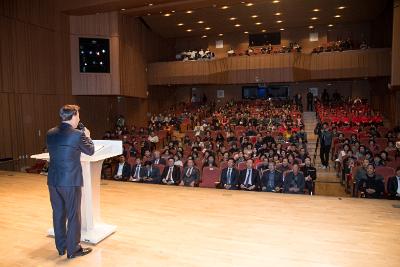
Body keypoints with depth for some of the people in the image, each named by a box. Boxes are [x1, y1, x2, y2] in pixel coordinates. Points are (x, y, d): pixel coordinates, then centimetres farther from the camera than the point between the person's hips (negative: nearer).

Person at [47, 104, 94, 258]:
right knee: (73, 215, 7)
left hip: (53, 181, 6)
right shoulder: (78, 135, -15)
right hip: (71, 181, -6)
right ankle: (73, 249, 17)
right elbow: (90, 151, -2)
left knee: (58, 214, 17)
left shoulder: (50, 133, 2)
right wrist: (87, 136, 15)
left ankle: (61, 247, 30)